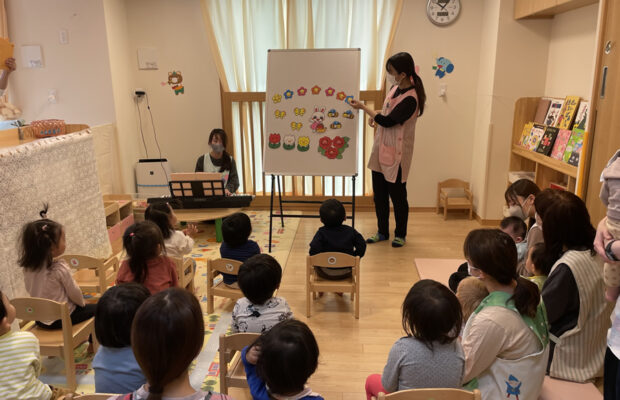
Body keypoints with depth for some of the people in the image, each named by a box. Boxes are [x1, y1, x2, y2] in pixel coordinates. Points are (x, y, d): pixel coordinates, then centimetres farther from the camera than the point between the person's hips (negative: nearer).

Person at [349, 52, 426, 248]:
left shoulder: (410, 99, -22)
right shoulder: (396, 88, 6)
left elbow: (388, 121, -22)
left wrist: (363, 107, -17)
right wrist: (374, 116, 3)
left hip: (396, 152, -9)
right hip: (381, 147, 9)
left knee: (397, 195, 5)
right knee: (379, 193, 14)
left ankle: (400, 234, 23)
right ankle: (382, 231, 28)